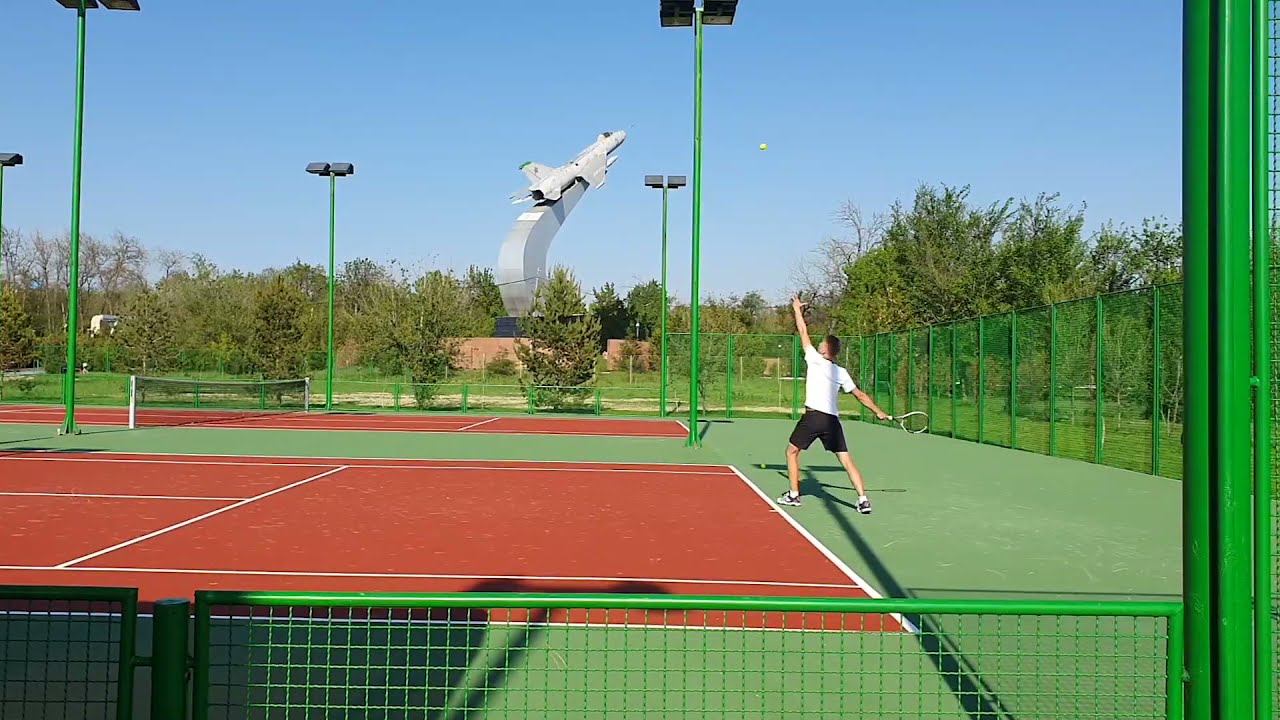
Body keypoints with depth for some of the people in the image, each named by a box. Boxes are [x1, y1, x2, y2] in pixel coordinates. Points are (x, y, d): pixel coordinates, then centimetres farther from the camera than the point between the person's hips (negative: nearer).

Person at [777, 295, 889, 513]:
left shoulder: (815, 360, 0)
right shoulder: (841, 372, 12)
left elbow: (803, 332, 7)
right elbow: (860, 395, 13)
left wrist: (797, 309, 17)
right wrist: (879, 412, 21)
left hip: (813, 416, -4)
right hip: (833, 419, 4)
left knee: (792, 451, 15)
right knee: (846, 460, 3)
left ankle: (794, 495, 16)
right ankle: (863, 499, -8)